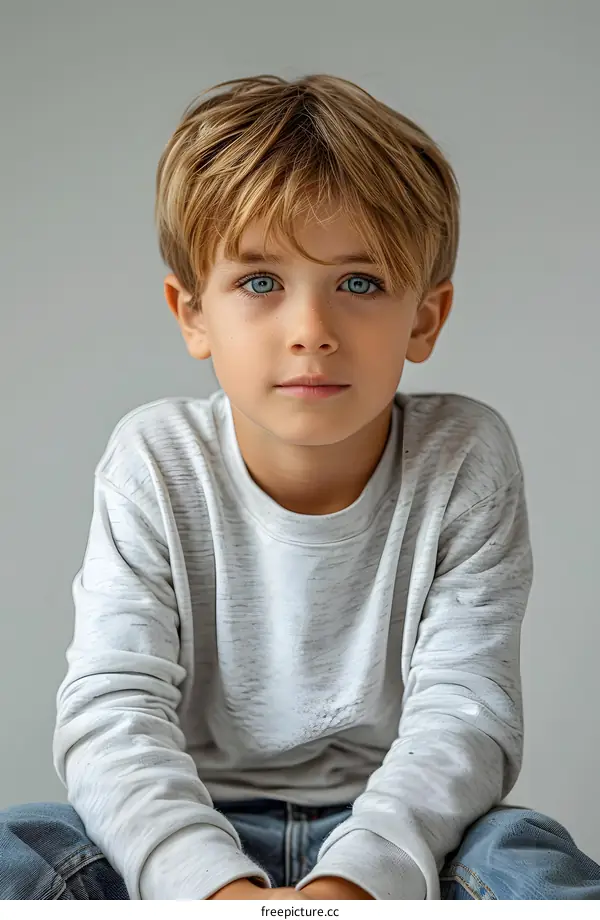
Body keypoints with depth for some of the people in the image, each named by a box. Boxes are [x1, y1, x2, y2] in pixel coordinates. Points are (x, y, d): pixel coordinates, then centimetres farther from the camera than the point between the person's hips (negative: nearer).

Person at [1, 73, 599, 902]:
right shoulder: (155, 464, -8)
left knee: (525, 857, -31)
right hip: (196, 830, 1)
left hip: (392, 831, 0)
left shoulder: (465, 461, -9)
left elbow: (464, 713, -15)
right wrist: (217, 886, -33)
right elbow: (110, 712, -16)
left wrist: (358, 877, -32)